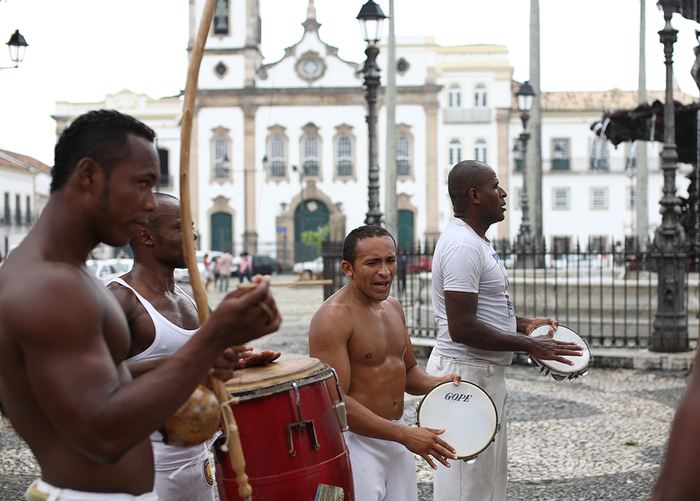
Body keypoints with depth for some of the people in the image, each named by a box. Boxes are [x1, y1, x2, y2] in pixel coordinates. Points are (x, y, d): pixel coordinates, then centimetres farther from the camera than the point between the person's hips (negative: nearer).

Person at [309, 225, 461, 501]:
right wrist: (405, 435, -23)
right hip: (356, 440, -8)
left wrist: (434, 384, -3)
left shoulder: (393, 307, 9)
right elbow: (334, 400, -23)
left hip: (396, 434, 8)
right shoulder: (333, 318, -18)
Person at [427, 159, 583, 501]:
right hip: (466, 373, -11)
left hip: (485, 372, 11)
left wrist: (522, 324, 12)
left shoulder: (474, 241, 15)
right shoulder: (463, 245, -20)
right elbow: (461, 328, -26)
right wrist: (528, 345, -20)